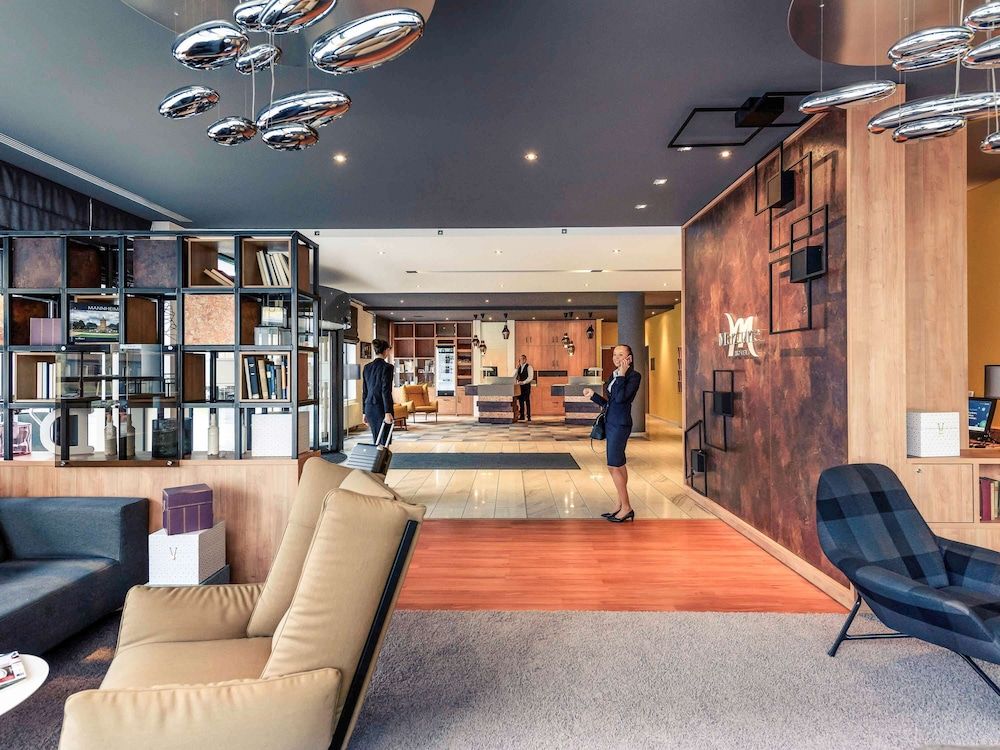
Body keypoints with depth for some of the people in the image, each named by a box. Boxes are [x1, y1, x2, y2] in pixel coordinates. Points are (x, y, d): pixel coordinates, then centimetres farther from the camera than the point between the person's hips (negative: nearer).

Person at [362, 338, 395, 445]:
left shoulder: (367, 367, 9)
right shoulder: (387, 367, -11)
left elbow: (364, 391, 12)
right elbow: (386, 391, -18)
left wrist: (364, 412, 17)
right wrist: (388, 412, -20)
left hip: (369, 407, 7)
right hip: (381, 408, -7)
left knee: (376, 441, 15)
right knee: (384, 441, 0)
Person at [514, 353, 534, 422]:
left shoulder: (529, 367, -4)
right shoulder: (519, 367, 14)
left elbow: (530, 377, -13)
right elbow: (514, 376, 15)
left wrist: (523, 382, -19)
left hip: (526, 386, -5)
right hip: (520, 386, 5)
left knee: (527, 401, -5)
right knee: (521, 401, 3)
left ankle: (529, 417, -2)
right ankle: (522, 416, 7)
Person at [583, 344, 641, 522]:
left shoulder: (634, 376, -10)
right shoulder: (614, 375, 12)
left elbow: (620, 398, -23)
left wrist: (622, 375, -19)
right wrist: (592, 395, 5)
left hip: (621, 424, -9)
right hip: (611, 422, 9)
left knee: (613, 466, -7)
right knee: (619, 465, 13)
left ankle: (626, 508, 2)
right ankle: (621, 506, 20)